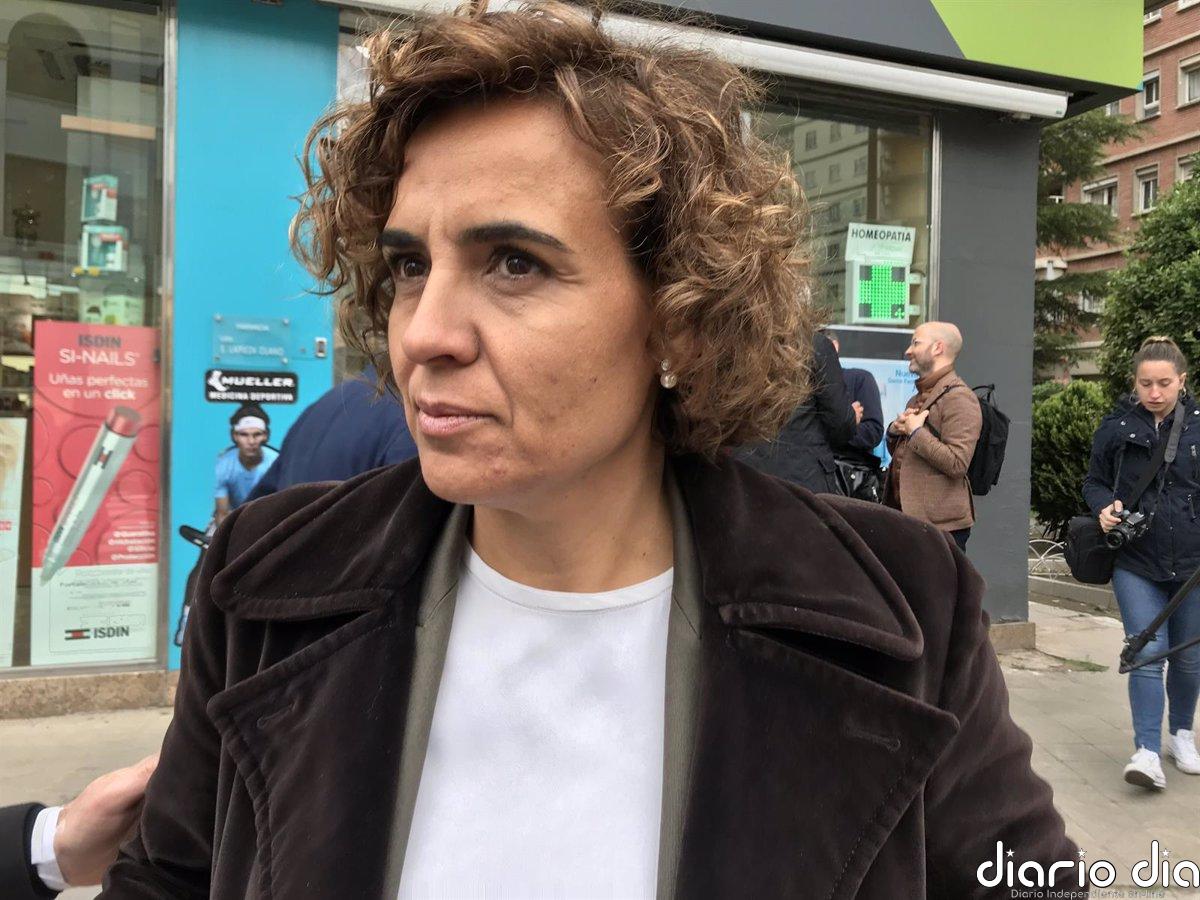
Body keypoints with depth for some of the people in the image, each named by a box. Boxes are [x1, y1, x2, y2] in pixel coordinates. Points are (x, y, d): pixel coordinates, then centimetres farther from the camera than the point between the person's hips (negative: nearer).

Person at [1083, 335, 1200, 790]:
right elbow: (1094, 482, 7)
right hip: (1135, 561, -1)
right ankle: (1147, 752, -6)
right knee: (1147, 653, -9)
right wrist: (1104, 507, -13)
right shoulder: (1117, 427, -1)